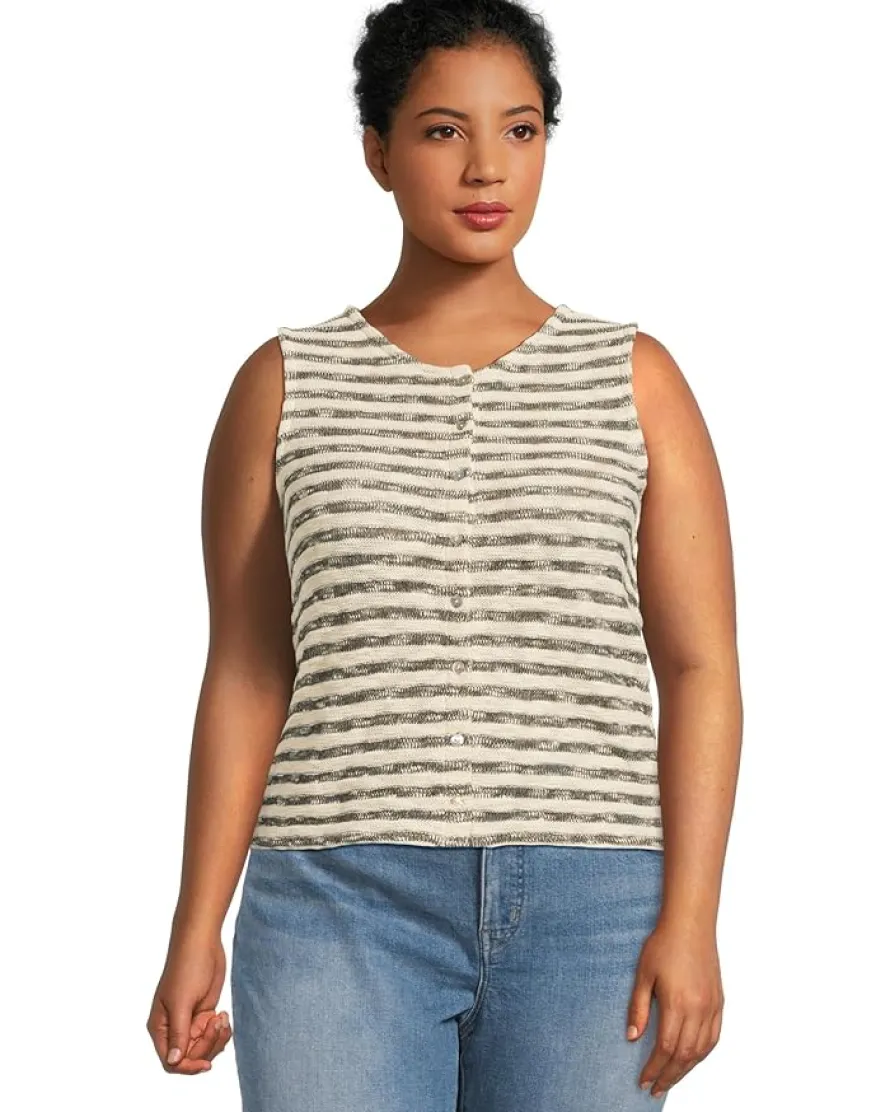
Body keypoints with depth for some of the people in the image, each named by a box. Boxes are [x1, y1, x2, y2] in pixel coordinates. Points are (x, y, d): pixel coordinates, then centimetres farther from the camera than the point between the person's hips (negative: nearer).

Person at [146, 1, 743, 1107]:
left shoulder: (635, 380, 8)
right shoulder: (286, 385, 8)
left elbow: (699, 667, 4)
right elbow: (245, 674, 8)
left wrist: (689, 919, -6)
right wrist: (196, 929, 1)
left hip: (588, 910, 1)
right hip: (342, 905, 0)